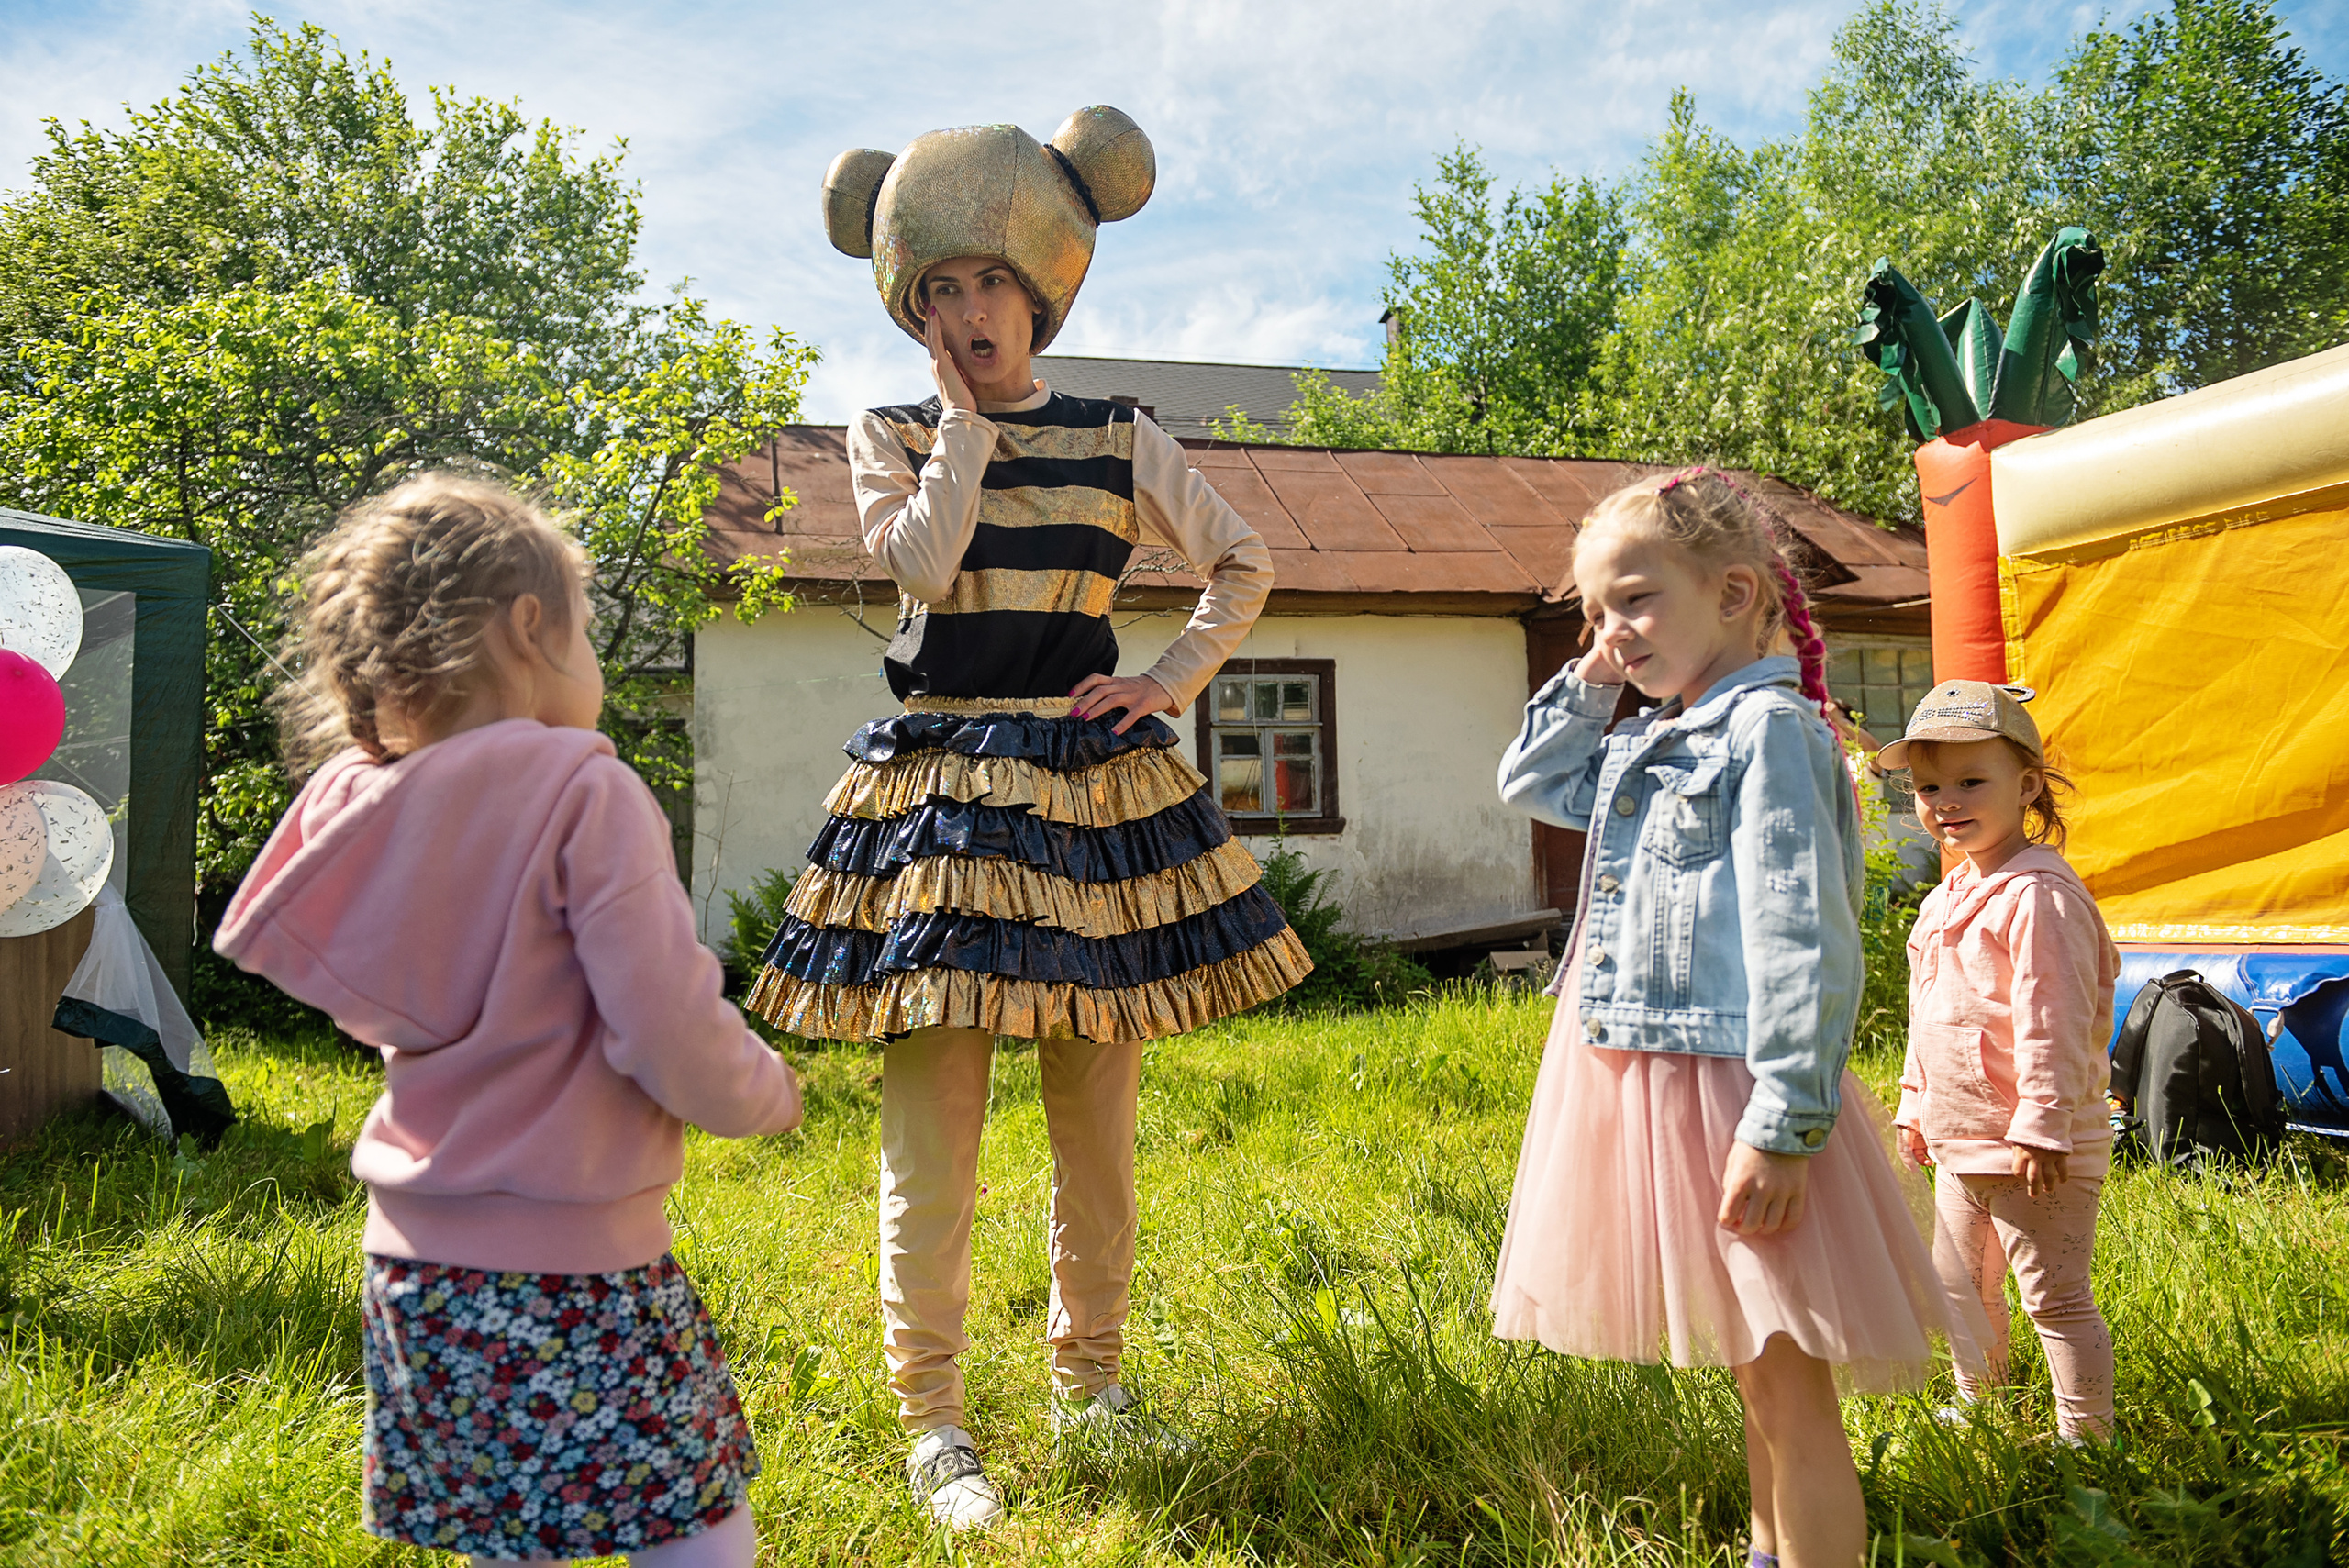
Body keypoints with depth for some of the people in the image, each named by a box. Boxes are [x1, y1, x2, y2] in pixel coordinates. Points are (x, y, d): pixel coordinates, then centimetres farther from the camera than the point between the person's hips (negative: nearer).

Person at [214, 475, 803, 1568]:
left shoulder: (366, 807, 2)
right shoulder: (584, 792, -17)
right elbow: (669, 1037, -21)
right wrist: (766, 1091, -2)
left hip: (412, 1266, 7)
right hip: (573, 1268, -7)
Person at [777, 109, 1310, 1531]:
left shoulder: (1118, 439, 9)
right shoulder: (892, 434, 7)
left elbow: (1246, 565, 12)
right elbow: (922, 559, -13)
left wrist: (1174, 682, 1)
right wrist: (963, 416, -5)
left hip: (1095, 779, 2)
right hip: (942, 785, -2)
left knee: (1101, 1109, 8)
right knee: (936, 1123, -3)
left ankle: (1093, 1381, 26)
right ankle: (935, 1420, 13)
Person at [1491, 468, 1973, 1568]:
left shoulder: (1768, 728, -14)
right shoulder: (1641, 746, 13)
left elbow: (1800, 940, -21)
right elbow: (1529, 783, 27)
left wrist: (1785, 1126, -24)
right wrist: (1587, 682, 12)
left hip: (1727, 1092, -9)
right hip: (1642, 1082, 9)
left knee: (1788, 1387, 0)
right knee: (1752, 1374, 23)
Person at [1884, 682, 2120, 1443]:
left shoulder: (2037, 895, -19)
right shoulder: (1945, 899, 11)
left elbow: (2054, 1022, -22)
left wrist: (2042, 1128, -23)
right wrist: (1917, 1107, 21)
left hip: (2035, 1149, -10)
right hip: (1962, 1145, 10)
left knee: (2055, 1296, 1)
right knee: (1961, 1284, 22)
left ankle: (2087, 1434, 15)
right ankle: (1977, 1405, 40)